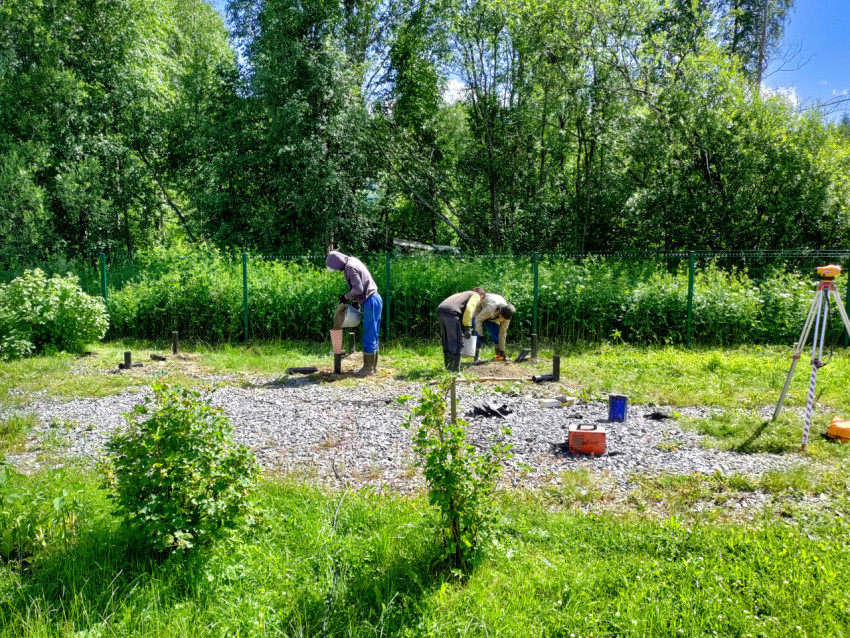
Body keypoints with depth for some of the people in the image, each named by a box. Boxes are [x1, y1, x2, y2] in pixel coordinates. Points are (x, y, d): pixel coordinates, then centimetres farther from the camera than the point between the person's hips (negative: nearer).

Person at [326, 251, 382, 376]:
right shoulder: (353, 261, 15)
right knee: (373, 336, 12)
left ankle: (368, 367, 1)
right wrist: (355, 299, 13)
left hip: (370, 302, -10)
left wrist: (346, 296, -7)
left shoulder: (350, 267, -14)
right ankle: (373, 366, 17)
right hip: (375, 299, 10)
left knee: (369, 337, -5)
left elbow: (358, 288, -21)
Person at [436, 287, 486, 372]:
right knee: (457, 343, -2)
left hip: (440, 310, 8)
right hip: (451, 312, -8)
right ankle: (455, 371, -1)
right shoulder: (476, 295, 16)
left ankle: (448, 369, 23)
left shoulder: (462, 294, 38)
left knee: (447, 343, 17)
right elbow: (469, 308, -5)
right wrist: (468, 328, -8)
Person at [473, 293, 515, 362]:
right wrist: (480, 335, -28)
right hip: (479, 313, -5)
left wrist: (502, 350, -15)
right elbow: (478, 320, -31)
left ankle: (499, 356, 4)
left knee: (497, 333, -9)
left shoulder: (506, 315, -25)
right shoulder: (490, 309, -44)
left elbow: (502, 333, -17)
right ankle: (477, 359, -17)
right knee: (479, 336, -20)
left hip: (492, 318, 5)